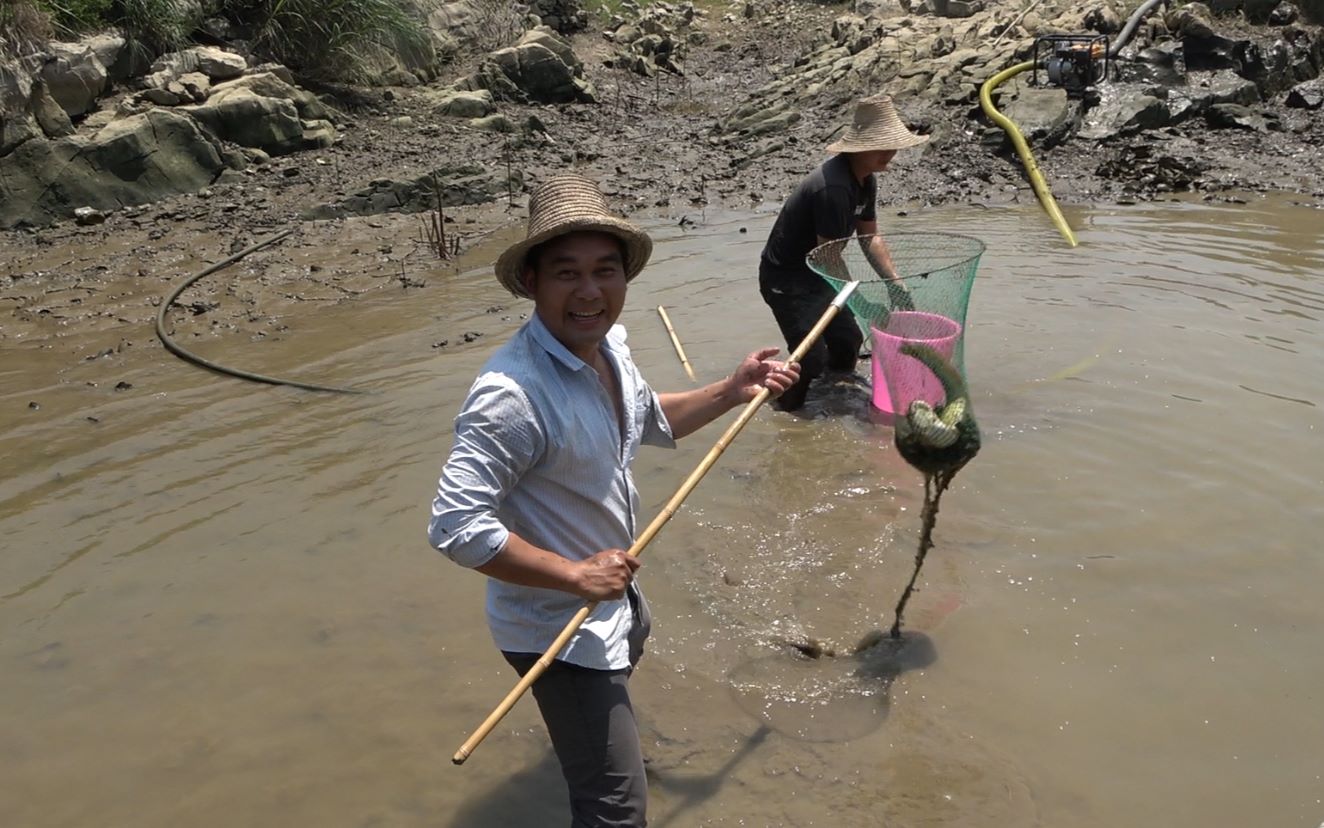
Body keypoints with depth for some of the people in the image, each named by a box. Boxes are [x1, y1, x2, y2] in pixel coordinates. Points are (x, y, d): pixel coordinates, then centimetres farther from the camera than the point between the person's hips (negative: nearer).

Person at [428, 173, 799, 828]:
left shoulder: (606, 346, -5)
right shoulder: (512, 393, -34)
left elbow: (651, 421, 15)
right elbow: (455, 526, -34)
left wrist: (730, 392, 5)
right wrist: (575, 575, -30)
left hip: (609, 590, 10)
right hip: (557, 625, -10)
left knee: (631, 645, 40)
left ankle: (580, 735, 73)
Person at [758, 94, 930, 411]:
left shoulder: (867, 180, 1)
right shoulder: (833, 187, -31)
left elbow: (869, 236, 10)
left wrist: (894, 280, -2)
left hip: (816, 273, 10)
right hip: (785, 278, -10)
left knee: (849, 340, 16)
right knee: (813, 360, -17)